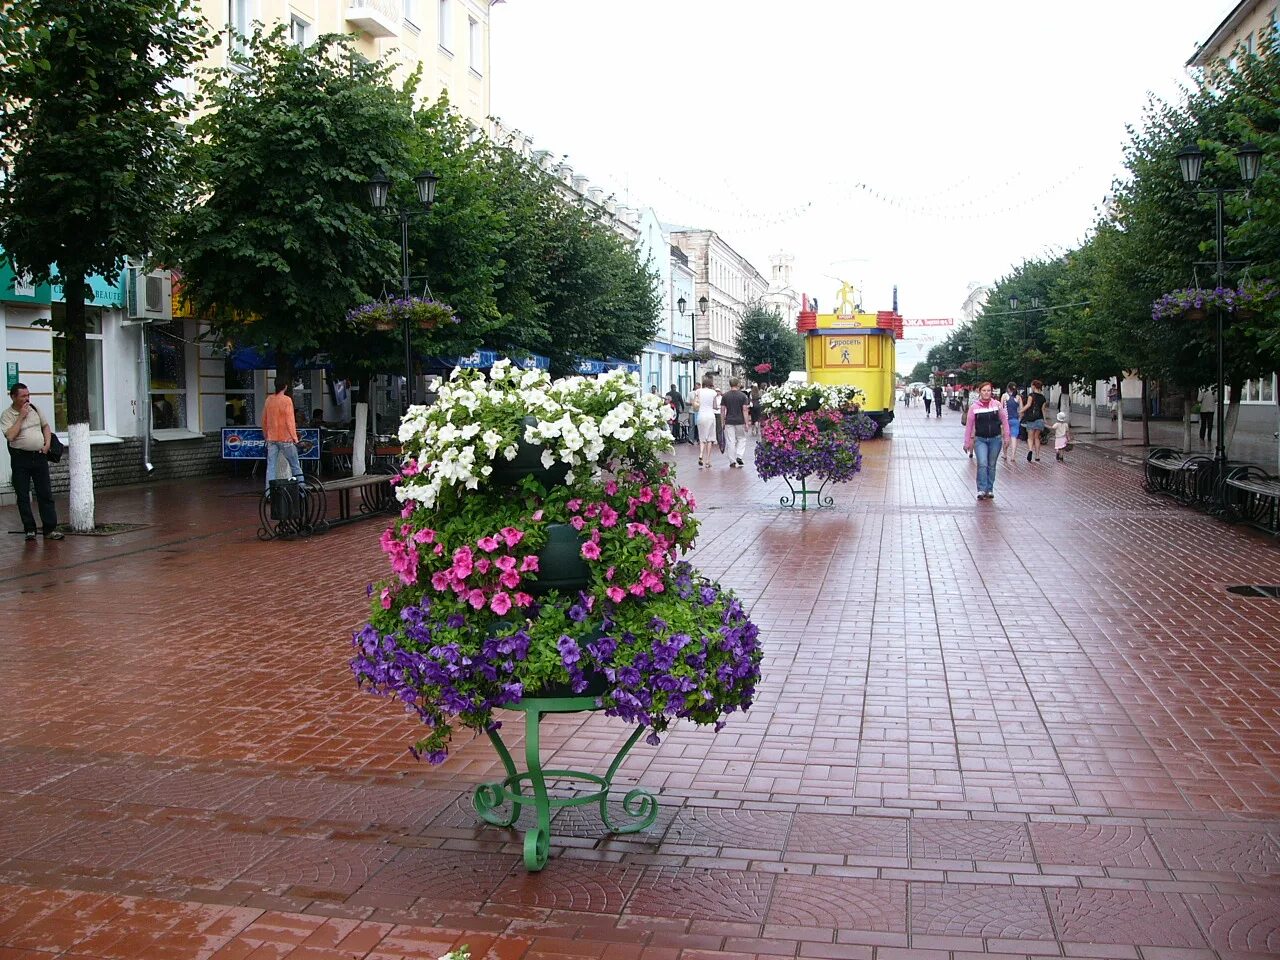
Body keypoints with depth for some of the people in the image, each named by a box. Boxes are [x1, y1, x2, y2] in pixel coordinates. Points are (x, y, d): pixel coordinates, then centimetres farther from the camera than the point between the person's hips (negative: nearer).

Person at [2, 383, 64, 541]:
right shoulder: (7, 415, -6)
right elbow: (10, 436, -19)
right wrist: (21, 417, -16)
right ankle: (29, 529, 12)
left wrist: (47, 444, 2)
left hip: (39, 456, 3)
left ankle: (50, 529, 4)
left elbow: (46, 426, 17)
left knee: (45, 494, 2)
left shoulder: (34, 409, 7)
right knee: (23, 496, 3)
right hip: (20, 458, -3)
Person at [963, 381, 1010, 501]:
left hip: (995, 439, 1)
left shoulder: (997, 405, -1)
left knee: (991, 465, 10)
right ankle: (982, 490, -12)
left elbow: (1004, 420, 6)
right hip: (980, 439, -1)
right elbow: (969, 425, 2)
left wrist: (1006, 437, 3)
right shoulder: (974, 407, -2)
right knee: (982, 464, -15)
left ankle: (990, 490, 20)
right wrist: (967, 442, 4)